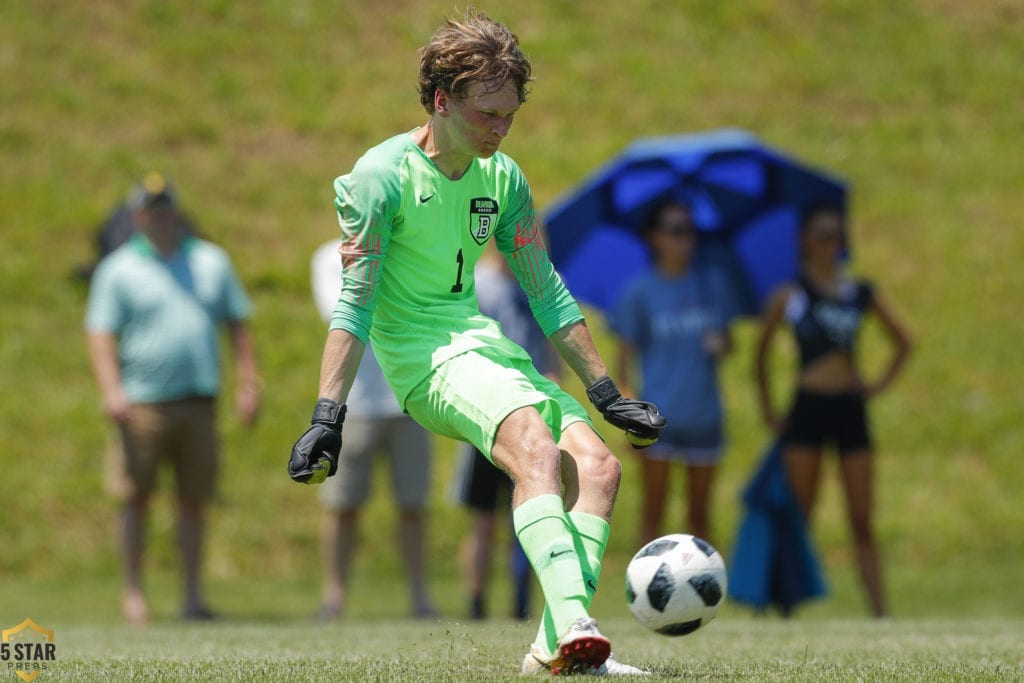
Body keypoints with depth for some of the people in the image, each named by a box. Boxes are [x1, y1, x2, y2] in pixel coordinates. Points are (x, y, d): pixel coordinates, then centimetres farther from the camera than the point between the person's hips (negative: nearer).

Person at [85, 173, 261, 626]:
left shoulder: (211, 262, 13)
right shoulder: (119, 270, 3)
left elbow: (238, 324, 17)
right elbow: (101, 333, -3)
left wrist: (249, 385, 8)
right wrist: (111, 390, -17)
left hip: (198, 402, 3)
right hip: (144, 402, -3)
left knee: (194, 500, 4)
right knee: (136, 498, -2)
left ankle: (193, 595, 9)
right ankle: (133, 592, 6)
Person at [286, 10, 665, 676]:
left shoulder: (503, 178, 11)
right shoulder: (384, 174, -9)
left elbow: (547, 294, 18)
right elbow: (355, 303, -12)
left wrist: (608, 395, 16)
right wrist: (328, 416, -19)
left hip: (485, 343, 8)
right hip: (423, 357, -7)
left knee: (598, 466, -13)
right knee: (537, 446, -32)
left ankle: (556, 645, -20)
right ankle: (572, 625, -48)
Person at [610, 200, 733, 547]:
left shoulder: (711, 283, 7)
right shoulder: (640, 291, -2)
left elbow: (727, 341, 15)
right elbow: (625, 357, -3)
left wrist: (721, 344, -9)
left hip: (703, 414, 3)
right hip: (659, 413, -3)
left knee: (699, 514, 7)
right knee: (653, 509, -2)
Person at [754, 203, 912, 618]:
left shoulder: (862, 294, 9)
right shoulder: (789, 296, 2)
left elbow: (902, 342, 21)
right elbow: (761, 354, 9)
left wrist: (881, 383, 9)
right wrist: (768, 410, 6)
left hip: (851, 409, 3)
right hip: (808, 408, -3)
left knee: (862, 521, 2)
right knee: (799, 517, -3)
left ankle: (880, 612, 1)